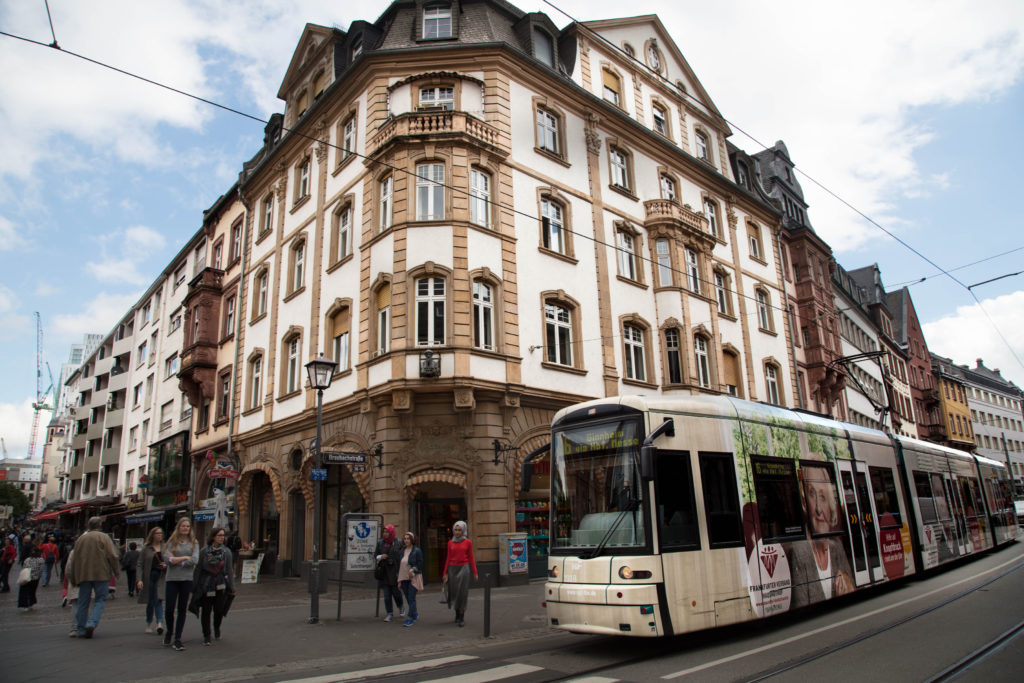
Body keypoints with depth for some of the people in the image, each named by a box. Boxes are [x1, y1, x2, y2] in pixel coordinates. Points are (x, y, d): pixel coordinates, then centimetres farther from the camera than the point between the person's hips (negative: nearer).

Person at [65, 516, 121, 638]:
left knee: (83, 602, 11)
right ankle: (92, 623, -15)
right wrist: (116, 572, 2)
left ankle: (80, 630, 12)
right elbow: (113, 556, -10)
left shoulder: (80, 538, 12)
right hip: (101, 574, -4)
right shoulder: (104, 537, -2)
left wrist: (73, 579, 22)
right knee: (100, 600, 3)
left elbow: (74, 560, 15)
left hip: (83, 574, 4)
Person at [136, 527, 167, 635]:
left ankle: (160, 623, -21)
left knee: (158, 600, -13)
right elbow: (139, 564, -1)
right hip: (149, 577, 0)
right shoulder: (146, 548, 3)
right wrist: (139, 579, -11)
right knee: (150, 602, 9)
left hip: (161, 577, 0)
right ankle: (149, 624, 27)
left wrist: (166, 565, -8)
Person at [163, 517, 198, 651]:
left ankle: (177, 639, 10)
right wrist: (185, 557, -10)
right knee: (170, 608, -1)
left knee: (182, 609, 3)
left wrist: (176, 560, -8)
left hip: (187, 579, 1)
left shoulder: (193, 542, 7)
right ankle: (169, 631, 28)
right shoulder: (172, 541, 6)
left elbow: (195, 560, -6)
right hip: (172, 579, 0)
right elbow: (166, 558, -8)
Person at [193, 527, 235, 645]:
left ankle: (217, 628, 33)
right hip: (206, 585, -1)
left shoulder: (226, 551, 1)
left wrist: (232, 587, 2)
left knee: (219, 609, 4)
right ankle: (206, 636, 17)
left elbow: (229, 570, 3)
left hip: (221, 585, 1)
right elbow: (198, 569, 2)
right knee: (206, 610, 2)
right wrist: (195, 586, 1)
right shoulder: (204, 551, -3)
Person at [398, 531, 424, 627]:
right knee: (408, 599, 12)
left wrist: (413, 569, -24)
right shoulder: (402, 550, 10)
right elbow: (399, 564, 15)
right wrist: (399, 578, 14)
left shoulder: (417, 551, -7)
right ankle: (415, 614, 30)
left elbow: (420, 564, -8)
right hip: (404, 578, 6)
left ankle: (410, 619, -4)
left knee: (411, 598, -8)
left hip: (413, 578, -6)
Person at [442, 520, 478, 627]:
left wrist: (475, 572, 1)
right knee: (454, 592, 7)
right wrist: (445, 573, 6)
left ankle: (462, 618, 3)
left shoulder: (468, 542, -1)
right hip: (452, 569, 3)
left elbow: (471, 558, 2)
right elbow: (448, 558, 9)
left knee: (462, 593, -4)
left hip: (463, 568, -3)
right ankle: (457, 613, 28)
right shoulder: (450, 543, 6)